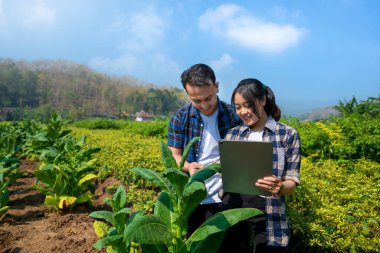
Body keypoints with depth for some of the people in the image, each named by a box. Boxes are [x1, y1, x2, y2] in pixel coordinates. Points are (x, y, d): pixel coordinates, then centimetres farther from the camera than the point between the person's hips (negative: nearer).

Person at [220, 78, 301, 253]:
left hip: (269, 215, -2)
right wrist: (227, 176, -11)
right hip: (233, 210, 3)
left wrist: (280, 187, -24)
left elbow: (292, 180, -2)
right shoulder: (232, 134, 6)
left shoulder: (288, 134, -3)